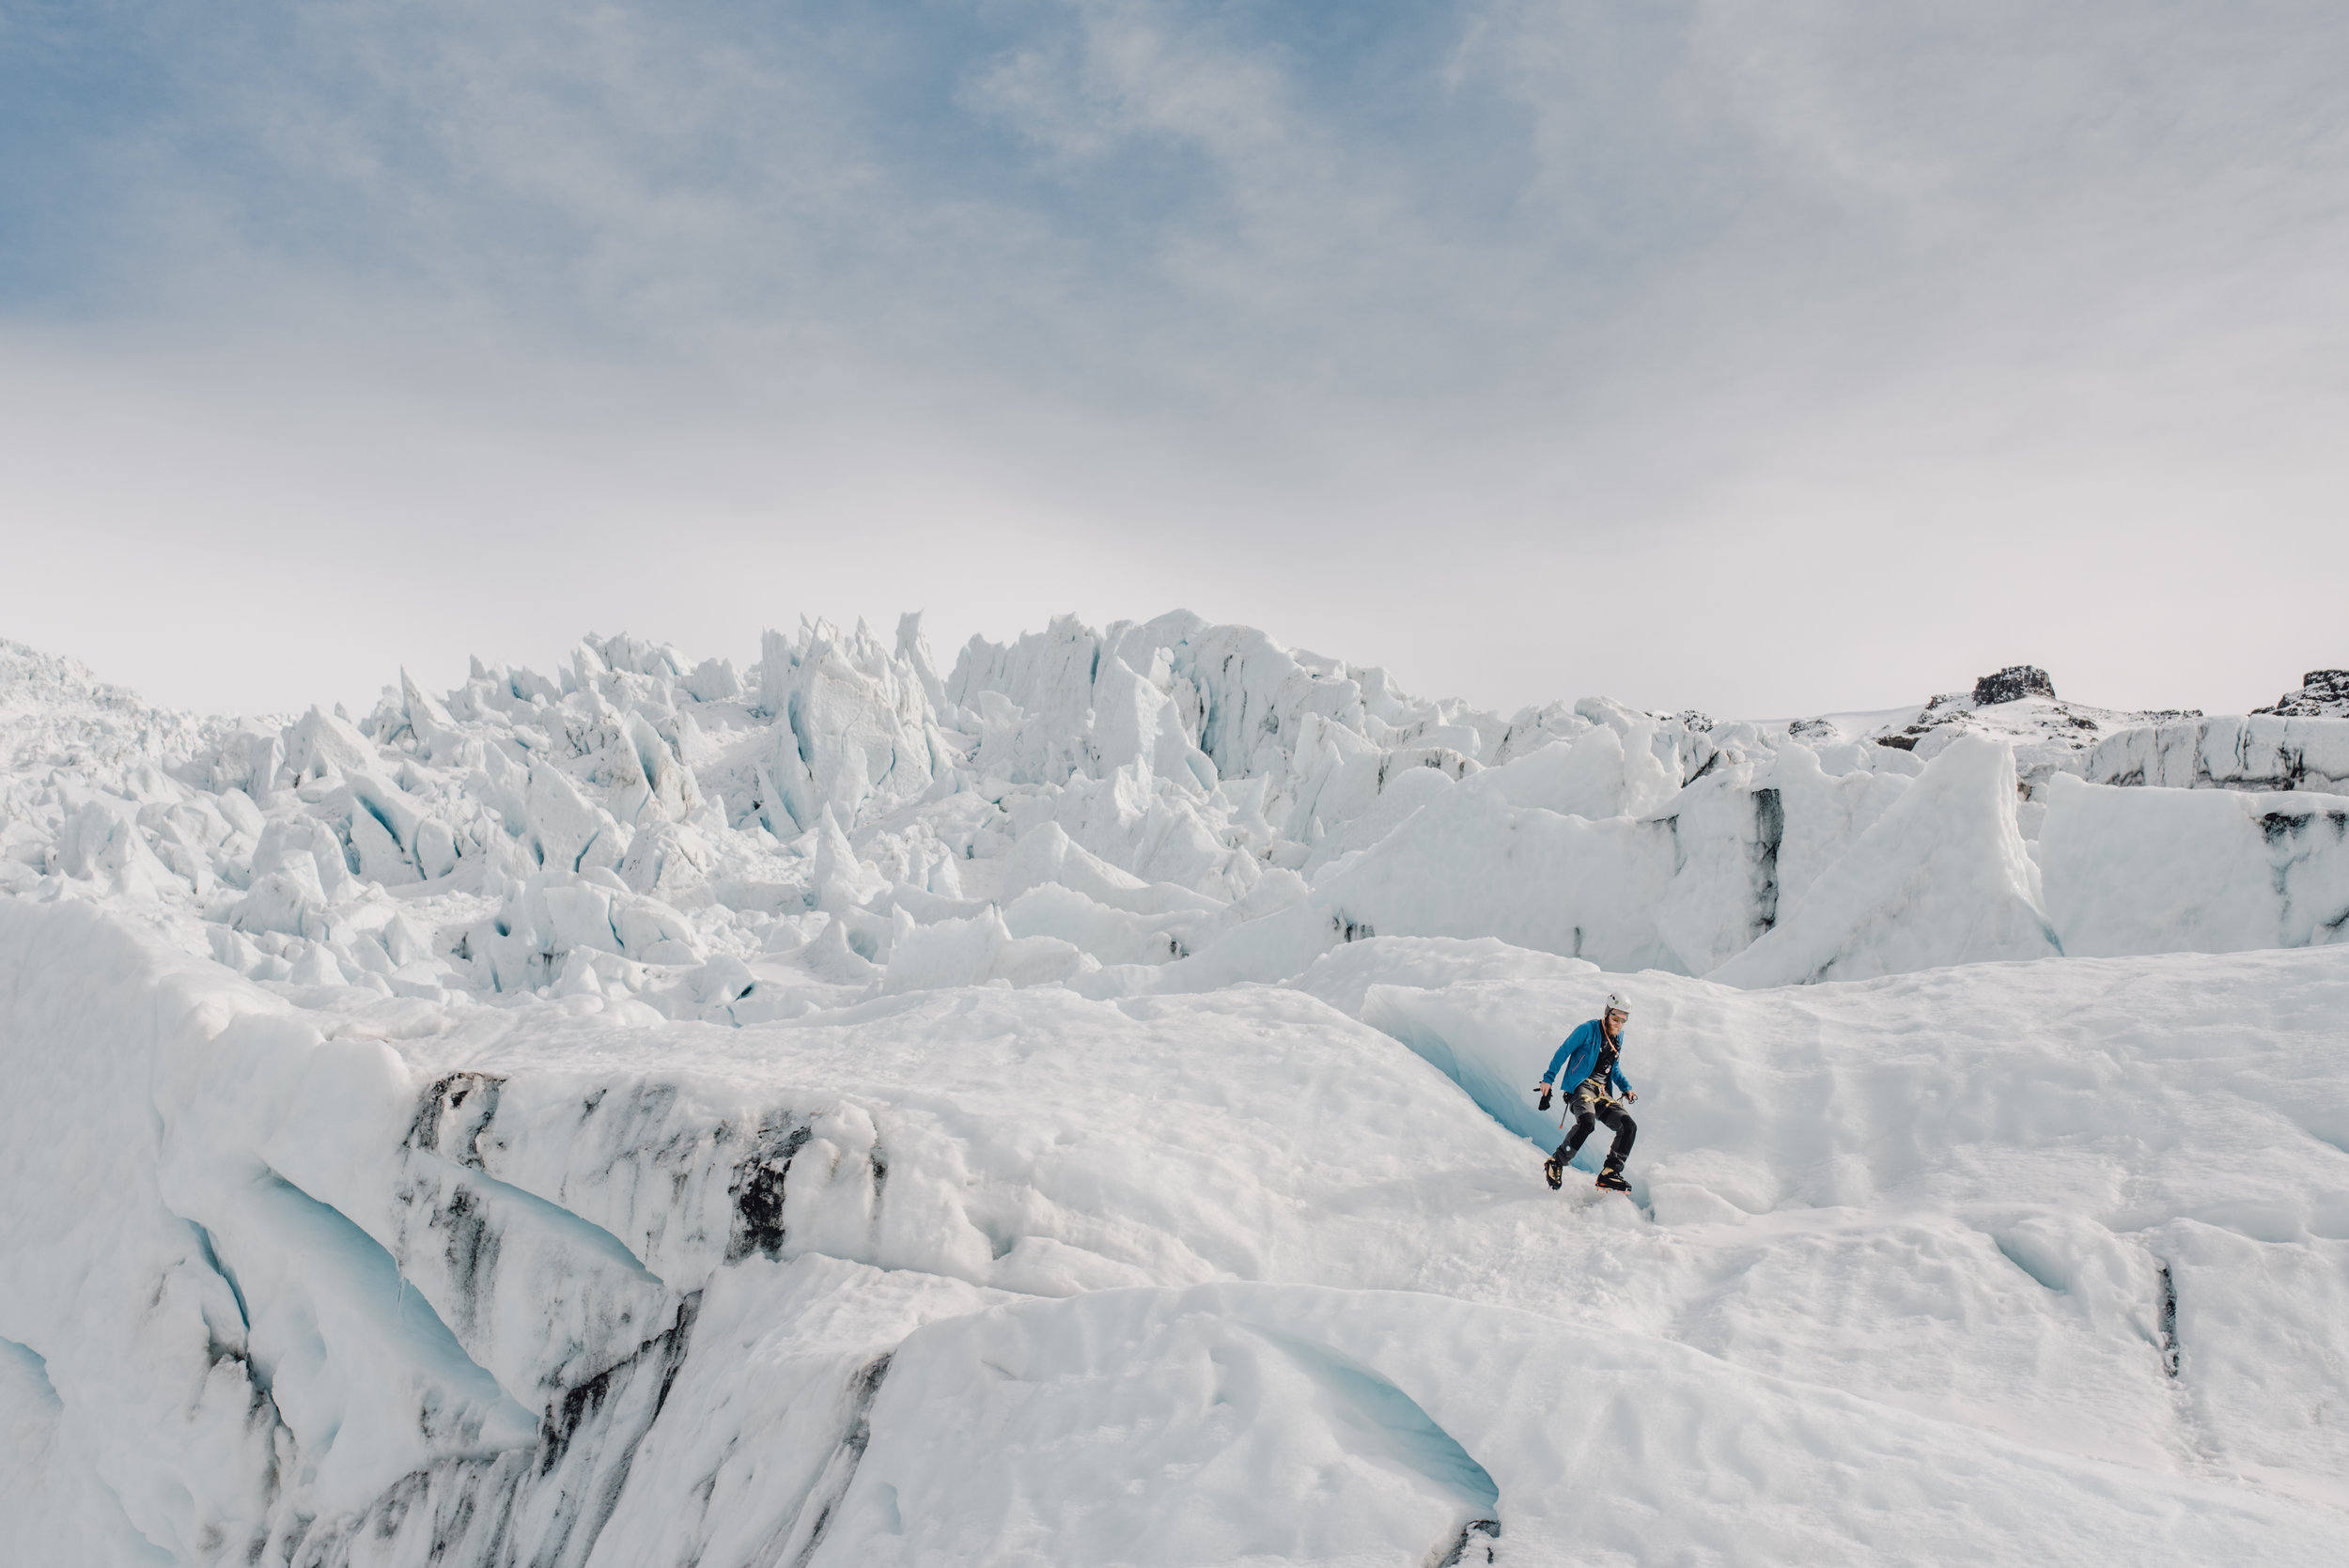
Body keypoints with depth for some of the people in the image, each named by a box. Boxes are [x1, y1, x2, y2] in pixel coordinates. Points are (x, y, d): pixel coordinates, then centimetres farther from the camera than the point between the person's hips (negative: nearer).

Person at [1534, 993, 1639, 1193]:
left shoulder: (1618, 1038, 18)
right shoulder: (1589, 1030, -3)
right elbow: (1563, 1052, -3)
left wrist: (1626, 1088, 15)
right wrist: (1548, 1079, -10)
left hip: (1603, 1094, 7)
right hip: (1581, 1086, -7)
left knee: (1629, 1126, -12)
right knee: (1587, 1121, -34)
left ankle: (1610, 1173, -6)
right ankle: (1556, 1163, -21)